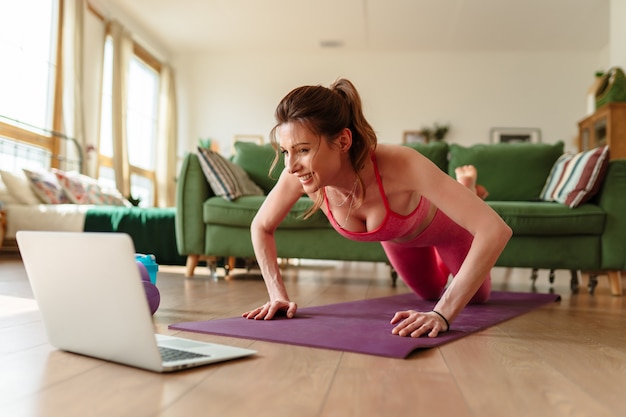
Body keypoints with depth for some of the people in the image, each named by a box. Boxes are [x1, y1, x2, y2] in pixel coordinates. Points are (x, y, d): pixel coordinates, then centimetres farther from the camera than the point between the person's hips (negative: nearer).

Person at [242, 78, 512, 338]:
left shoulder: (398, 164, -48)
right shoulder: (299, 175, -35)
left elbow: (496, 230, -49)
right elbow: (261, 227, -15)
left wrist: (443, 314, -53)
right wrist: (278, 295, -23)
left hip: (442, 224, -3)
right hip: (395, 236, 3)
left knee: (477, 297, 29)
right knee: (430, 292, 33)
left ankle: (465, 192, 43)